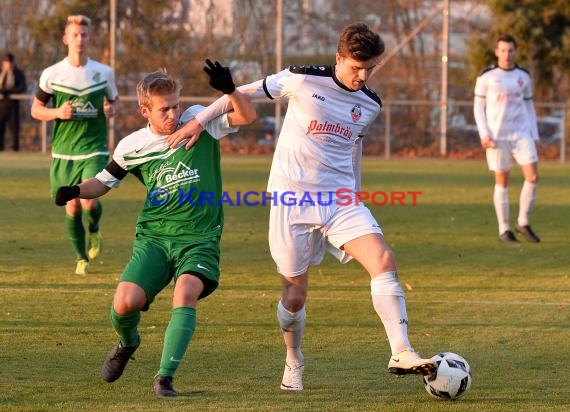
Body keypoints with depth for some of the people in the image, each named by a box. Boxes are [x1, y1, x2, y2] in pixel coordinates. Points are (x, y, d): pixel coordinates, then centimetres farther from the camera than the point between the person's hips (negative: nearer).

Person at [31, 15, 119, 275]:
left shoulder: (104, 72, 1)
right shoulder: (52, 74, -1)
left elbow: (113, 100, 18)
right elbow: (36, 109, 6)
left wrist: (112, 110, -7)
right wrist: (57, 112, -14)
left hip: (94, 149, -1)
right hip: (64, 151, 1)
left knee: (89, 201, -19)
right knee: (72, 207, 5)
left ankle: (94, 231, 16)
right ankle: (82, 258, 25)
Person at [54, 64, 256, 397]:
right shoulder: (132, 147, 2)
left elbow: (247, 117, -12)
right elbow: (104, 182, 15)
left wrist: (229, 89, -31)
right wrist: (75, 191, -5)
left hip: (200, 238, -2)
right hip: (154, 235, 2)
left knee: (185, 293, -28)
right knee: (125, 303, -13)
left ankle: (165, 377, -21)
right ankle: (127, 343, 25)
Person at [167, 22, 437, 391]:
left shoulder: (370, 105, 5)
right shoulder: (303, 80, -9)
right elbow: (246, 94, 0)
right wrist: (198, 122, -2)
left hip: (340, 199, 3)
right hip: (292, 200, -3)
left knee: (384, 260, -20)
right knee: (295, 295, 3)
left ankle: (401, 354, -22)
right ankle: (294, 363, 31)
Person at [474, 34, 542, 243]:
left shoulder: (524, 76, 10)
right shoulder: (487, 76, 1)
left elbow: (529, 106, 16)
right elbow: (478, 107, 3)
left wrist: (535, 136, 9)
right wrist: (484, 134, -8)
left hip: (522, 134, 3)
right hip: (497, 137, -3)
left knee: (533, 176, -9)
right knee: (502, 181, -1)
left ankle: (523, 223, 6)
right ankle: (504, 229, 7)